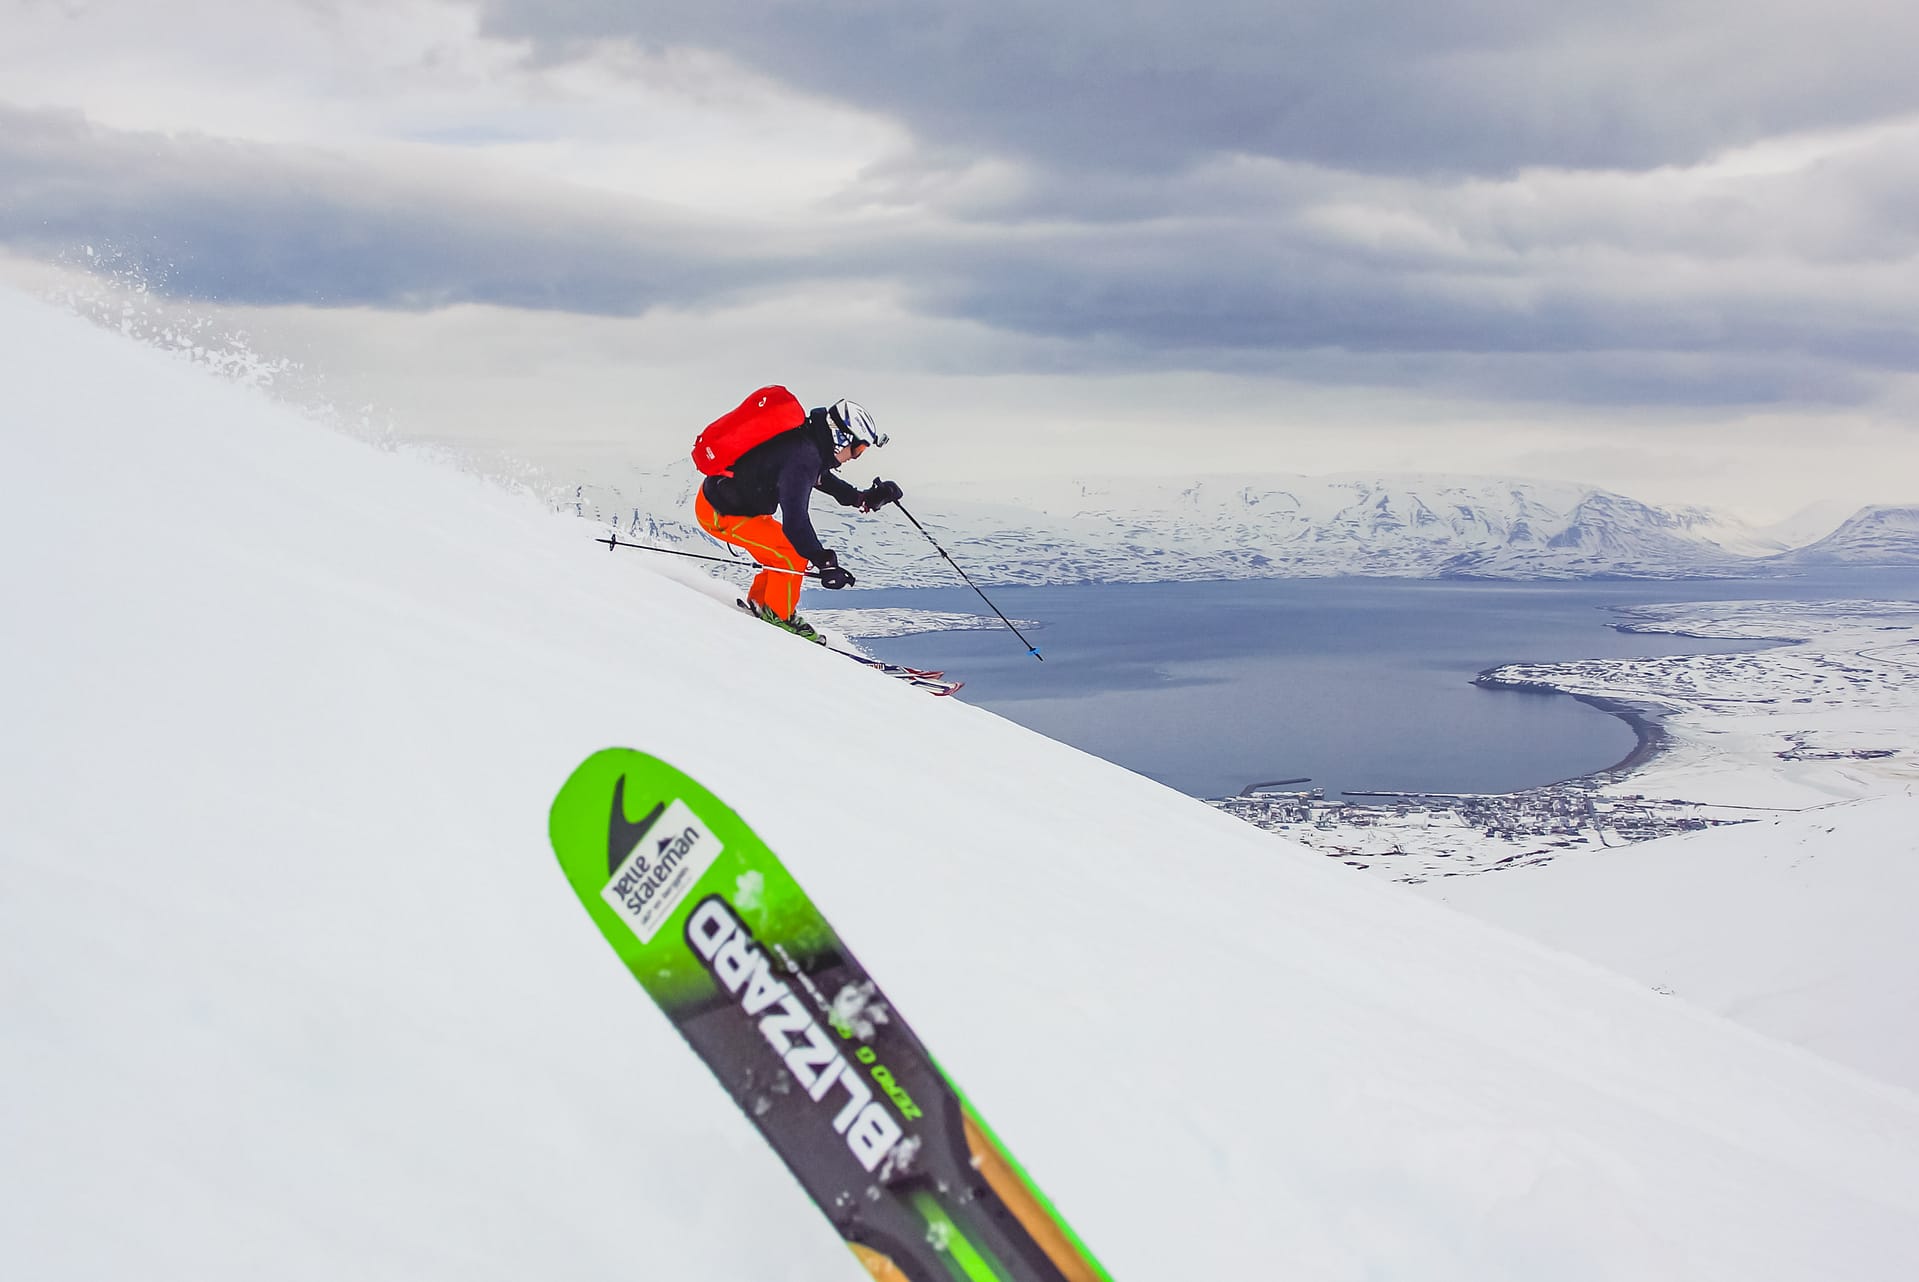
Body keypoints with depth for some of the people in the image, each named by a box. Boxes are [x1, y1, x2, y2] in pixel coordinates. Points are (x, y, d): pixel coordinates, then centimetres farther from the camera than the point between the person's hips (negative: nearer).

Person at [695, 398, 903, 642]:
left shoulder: (806, 441, 0)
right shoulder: (801, 458, -29)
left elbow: (822, 478, 22)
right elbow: (794, 519, -35)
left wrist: (863, 498, 12)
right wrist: (825, 562, -36)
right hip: (720, 514, -10)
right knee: (795, 553, -12)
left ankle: (759, 601, 27)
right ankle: (778, 614, 5)